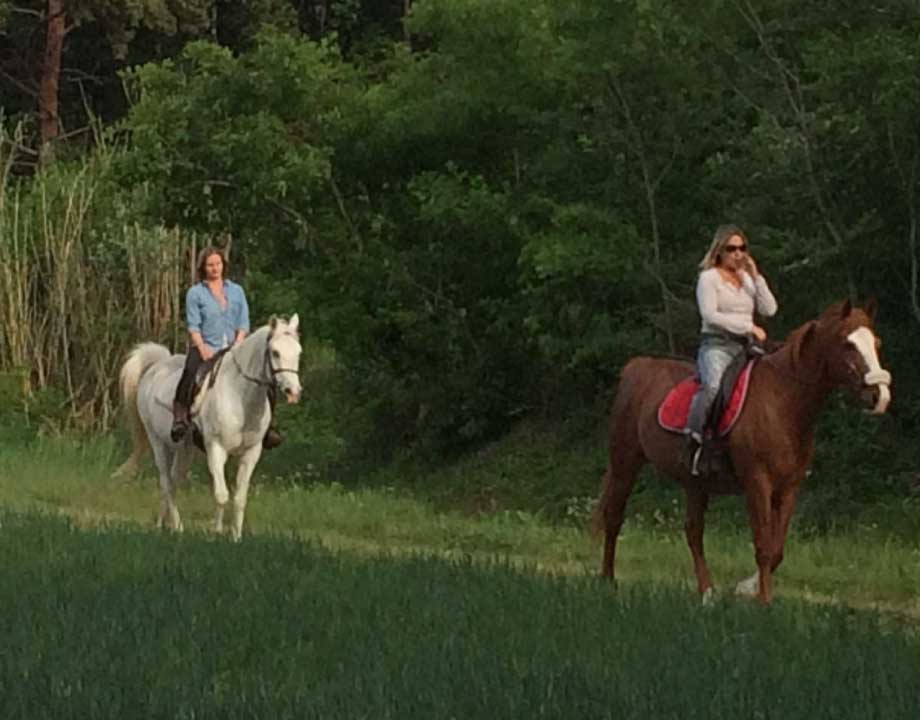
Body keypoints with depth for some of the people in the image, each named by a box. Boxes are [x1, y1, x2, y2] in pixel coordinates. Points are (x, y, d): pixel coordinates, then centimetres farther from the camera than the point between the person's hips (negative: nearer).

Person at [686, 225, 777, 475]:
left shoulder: (748, 279, 19)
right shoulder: (709, 278, 1)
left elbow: (769, 310, 9)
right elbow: (710, 315, -11)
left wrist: (756, 276, 1)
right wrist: (748, 327, -13)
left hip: (745, 346, 6)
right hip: (716, 344, -6)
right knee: (712, 385, -35)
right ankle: (694, 438, -31)